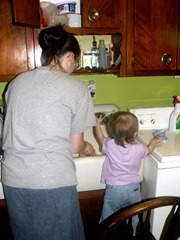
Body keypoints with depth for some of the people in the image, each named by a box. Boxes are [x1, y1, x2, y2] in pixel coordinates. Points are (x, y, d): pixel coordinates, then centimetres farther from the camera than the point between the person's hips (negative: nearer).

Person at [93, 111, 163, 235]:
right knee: (133, 218, 24)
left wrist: (97, 124, 18)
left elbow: (100, 137, 2)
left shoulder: (110, 145, -20)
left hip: (114, 189, -1)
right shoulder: (139, 149, -14)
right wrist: (154, 141, 31)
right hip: (133, 188, 2)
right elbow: (149, 150, 11)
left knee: (108, 219, 18)